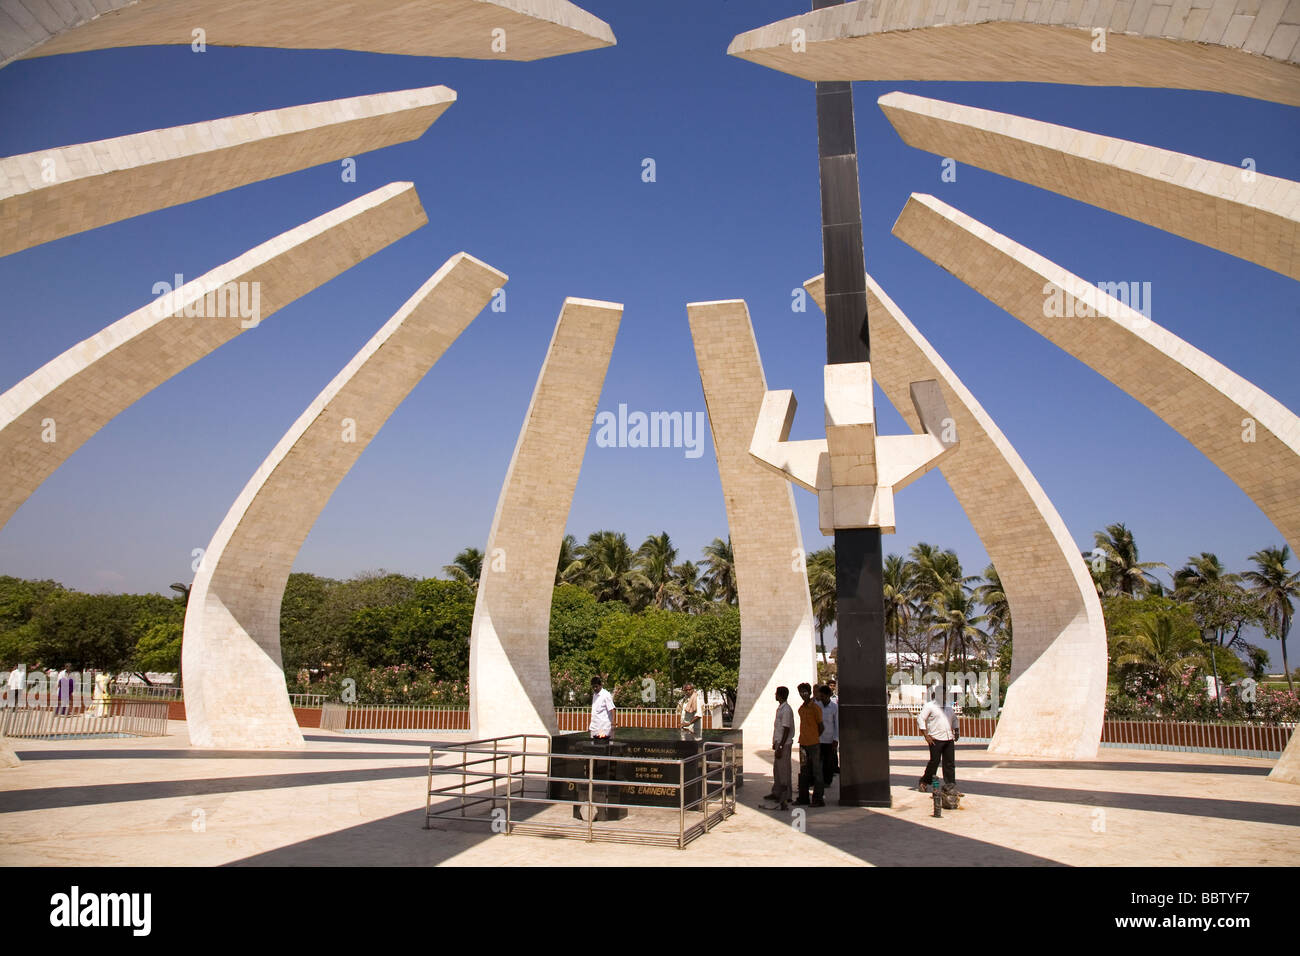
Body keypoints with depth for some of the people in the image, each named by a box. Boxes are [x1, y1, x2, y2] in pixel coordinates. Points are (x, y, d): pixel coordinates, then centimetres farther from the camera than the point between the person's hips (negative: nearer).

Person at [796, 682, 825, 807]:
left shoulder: (815, 707, -10)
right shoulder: (801, 708, 11)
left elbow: (821, 727, -5)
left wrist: (815, 737, 4)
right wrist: (804, 738, 13)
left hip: (814, 744, -7)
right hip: (803, 743, 7)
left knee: (816, 771, -1)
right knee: (804, 772, 12)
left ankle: (818, 799, 3)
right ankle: (803, 798, 19)